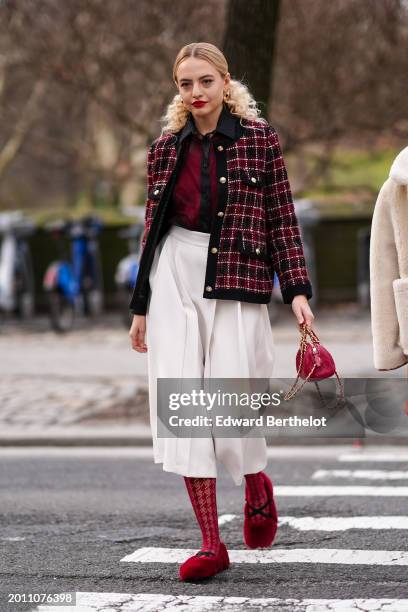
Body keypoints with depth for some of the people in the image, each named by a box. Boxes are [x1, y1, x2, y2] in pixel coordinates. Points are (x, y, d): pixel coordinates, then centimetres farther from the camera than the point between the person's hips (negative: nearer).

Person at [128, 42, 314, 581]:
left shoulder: (259, 138, 2)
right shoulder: (167, 148, 10)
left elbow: (282, 217, 2)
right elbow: (153, 226, 15)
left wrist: (297, 289, -6)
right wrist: (142, 305, 15)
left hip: (236, 279, -3)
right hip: (176, 274, 3)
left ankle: (256, 486, 26)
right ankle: (211, 545, 2)